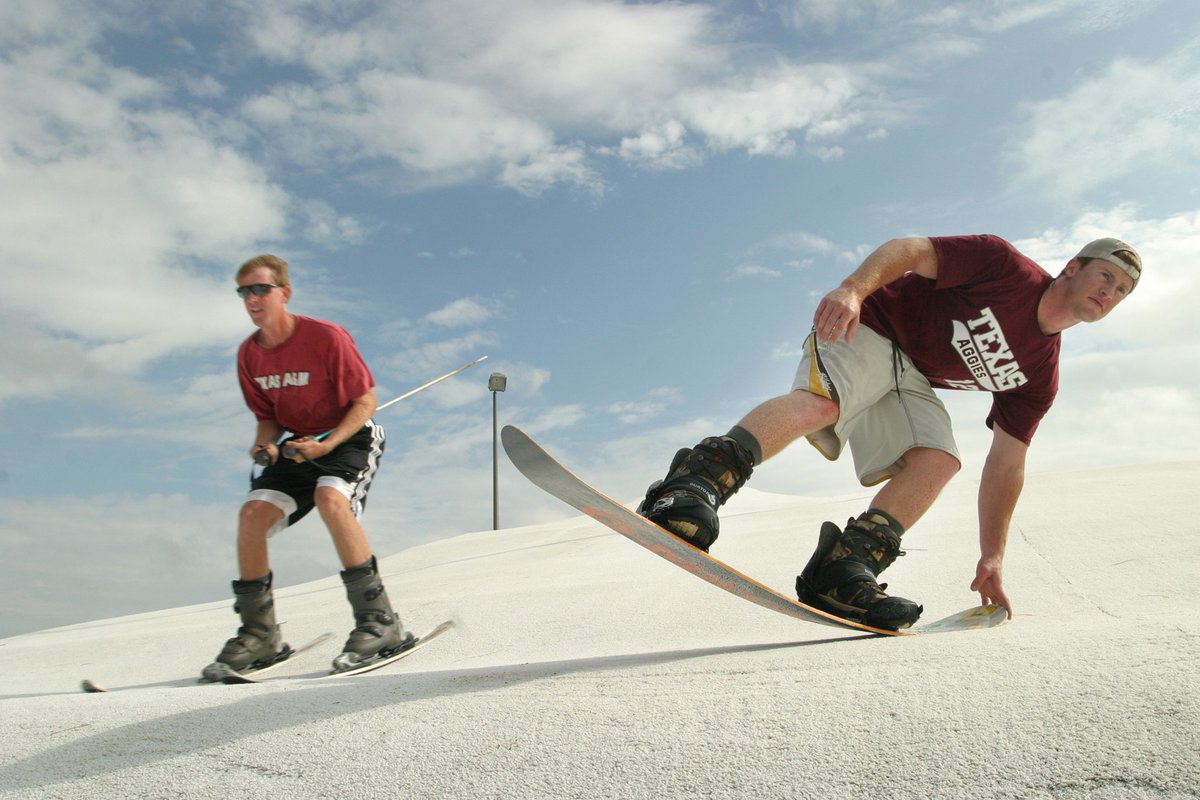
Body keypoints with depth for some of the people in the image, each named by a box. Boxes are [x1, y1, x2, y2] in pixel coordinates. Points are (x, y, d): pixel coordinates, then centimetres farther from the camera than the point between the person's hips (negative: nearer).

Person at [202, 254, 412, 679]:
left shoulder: (326, 337, -20)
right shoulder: (249, 354, -1)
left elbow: (366, 400, -14)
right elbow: (267, 416, 12)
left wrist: (327, 444, -27)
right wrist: (265, 445, -11)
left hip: (350, 437, -6)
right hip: (295, 444, 6)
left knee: (331, 500, -33)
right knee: (252, 514, -12)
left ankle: (380, 620, -26)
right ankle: (260, 635, 3)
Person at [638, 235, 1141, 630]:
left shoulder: (1039, 375, 7)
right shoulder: (1006, 266, -9)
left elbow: (1005, 465, 8)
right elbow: (913, 249, -13)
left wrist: (991, 559, 4)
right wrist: (853, 288, -34)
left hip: (910, 377, 7)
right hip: (868, 323, -6)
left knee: (939, 460, -20)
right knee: (820, 402, -36)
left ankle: (839, 571, -26)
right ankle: (696, 483, -45)